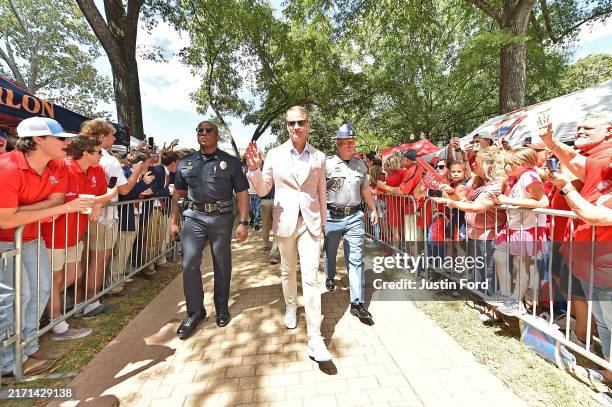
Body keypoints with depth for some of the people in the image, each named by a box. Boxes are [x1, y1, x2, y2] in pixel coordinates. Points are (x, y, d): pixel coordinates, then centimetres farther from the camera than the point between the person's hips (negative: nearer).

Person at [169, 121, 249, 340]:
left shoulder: (231, 162, 2)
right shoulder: (185, 163, 11)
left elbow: (242, 194, -1)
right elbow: (177, 194, 16)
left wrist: (243, 222, -9)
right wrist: (174, 221, 10)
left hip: (222, 218, -2)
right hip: (194, 217, 2)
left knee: (222, 265, 7)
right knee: (189, 264, -4)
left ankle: (222, 308, 27)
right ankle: (195, 311, 16)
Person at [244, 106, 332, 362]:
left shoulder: (319, 157, 2)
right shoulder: (275, 155, 0)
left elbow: (321, 192, 10)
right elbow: (262, 190, 2)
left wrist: (323, 221, 13)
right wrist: (254, 168, -17)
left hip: (310, 221, -1)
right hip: (284, 221, 1)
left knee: (311, 277, -5)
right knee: (288, 271, 18)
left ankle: (314, 339, 2)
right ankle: (291, 308, 44)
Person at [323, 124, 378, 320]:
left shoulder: (360, 164, 10)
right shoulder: (327, 163, -4)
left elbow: (365, 189, 20)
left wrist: (373, 209, 22)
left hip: (354, 217, 2)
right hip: (332, 216, -2)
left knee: (356, 259, -2)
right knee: (329, 253, 17)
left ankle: (357, 303, 3)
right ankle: (330, 278, 47)